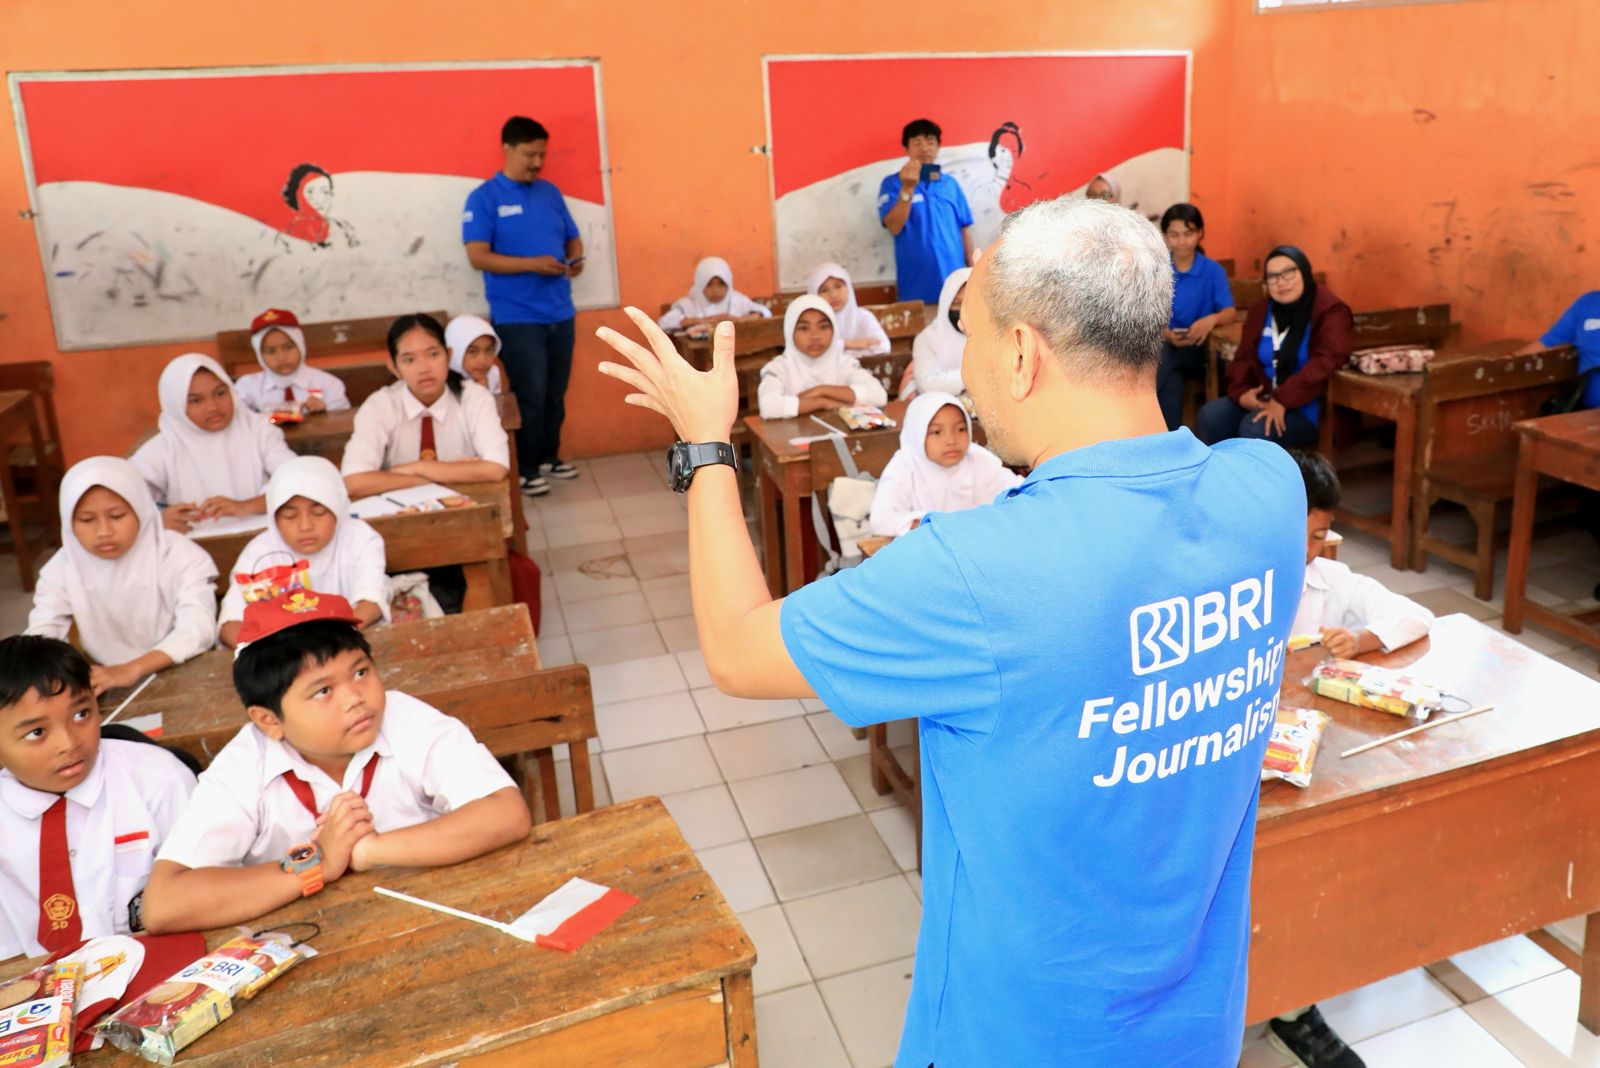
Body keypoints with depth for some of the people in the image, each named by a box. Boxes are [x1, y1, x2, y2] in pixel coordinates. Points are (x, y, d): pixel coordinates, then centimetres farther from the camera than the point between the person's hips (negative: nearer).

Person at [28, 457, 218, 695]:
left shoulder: (179, 555, -11)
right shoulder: (62, 568, 0)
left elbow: (198, 629, -23)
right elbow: (41, 630, -7)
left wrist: (132, 669, -38)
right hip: (108, 688, 2)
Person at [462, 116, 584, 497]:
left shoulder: (550, 193, 12)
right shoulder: (484, 198, -6)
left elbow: (572, 238, 19)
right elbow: (478, 256, -13)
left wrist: (574, 259, -5)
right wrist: (533, 264, -22)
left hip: (560, 313, 6)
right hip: (516, 318, -5)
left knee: (556, 393, 12)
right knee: (529, 395, -2)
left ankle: (550, 456, 28)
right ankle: (525, 468, 12)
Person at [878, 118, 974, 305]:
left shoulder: (950, 184, 9)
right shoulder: (892, 183, 0)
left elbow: (964, 228, 12)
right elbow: (894, 227, -12)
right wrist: (908, 189, -23)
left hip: (955, 282, 3)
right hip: (917, 287, -3)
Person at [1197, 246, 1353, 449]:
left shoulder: (1330, 310, -9)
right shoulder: (1260, 311, 11)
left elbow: (1325, 363, -22)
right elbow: (1243, 358, 14)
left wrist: (1283, 400, -28)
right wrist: (1241, 392, -7)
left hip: (1306, 407, -6)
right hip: (1263, 399, 6)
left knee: (1254, 429, -32)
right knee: (1209, 416, -17)